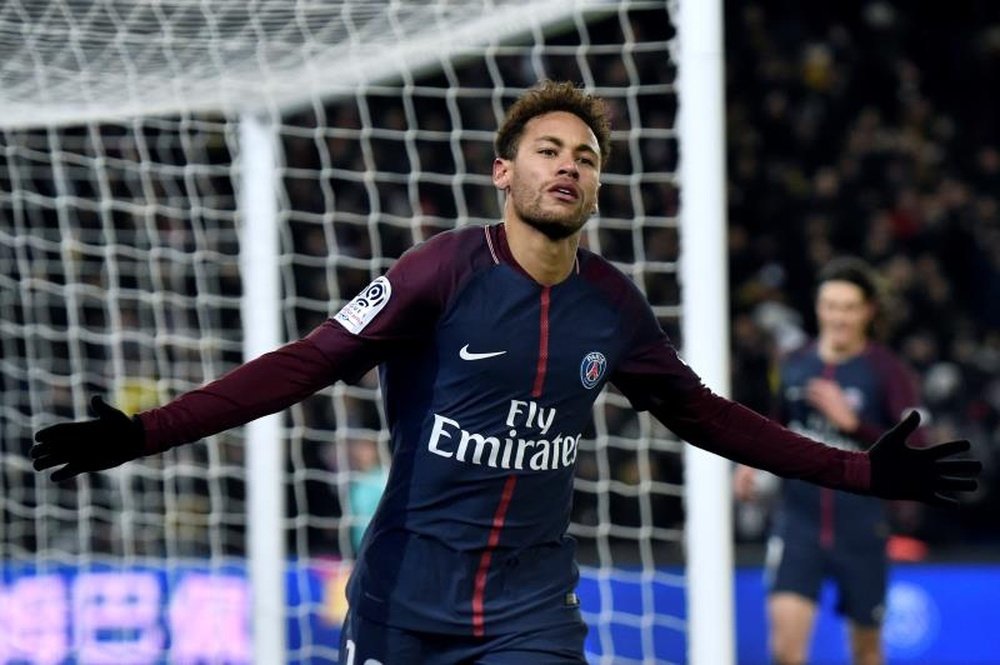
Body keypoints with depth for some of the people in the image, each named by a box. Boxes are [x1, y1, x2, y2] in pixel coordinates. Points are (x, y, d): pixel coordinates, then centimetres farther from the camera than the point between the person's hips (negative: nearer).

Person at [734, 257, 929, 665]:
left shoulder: (889, 372, -8)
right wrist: (754, 462, 6)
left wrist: (852, 421, -23)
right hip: (799, 522, 2)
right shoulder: (795, 364, 5)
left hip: (860, 528, -2)